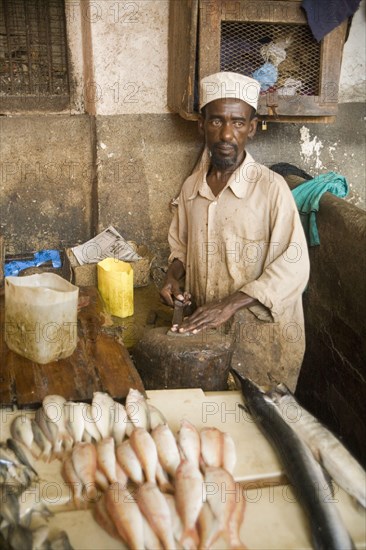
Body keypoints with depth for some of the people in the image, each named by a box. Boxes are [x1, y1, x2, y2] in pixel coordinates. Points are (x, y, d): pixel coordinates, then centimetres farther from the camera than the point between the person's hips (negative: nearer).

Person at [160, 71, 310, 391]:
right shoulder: (191, 186, 3)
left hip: (259, 335, -5)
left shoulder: (271, 188, -15)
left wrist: (230, 304, -27)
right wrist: (174, 277, -2)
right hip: (206, 330, 5)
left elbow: (293, 267, -20)